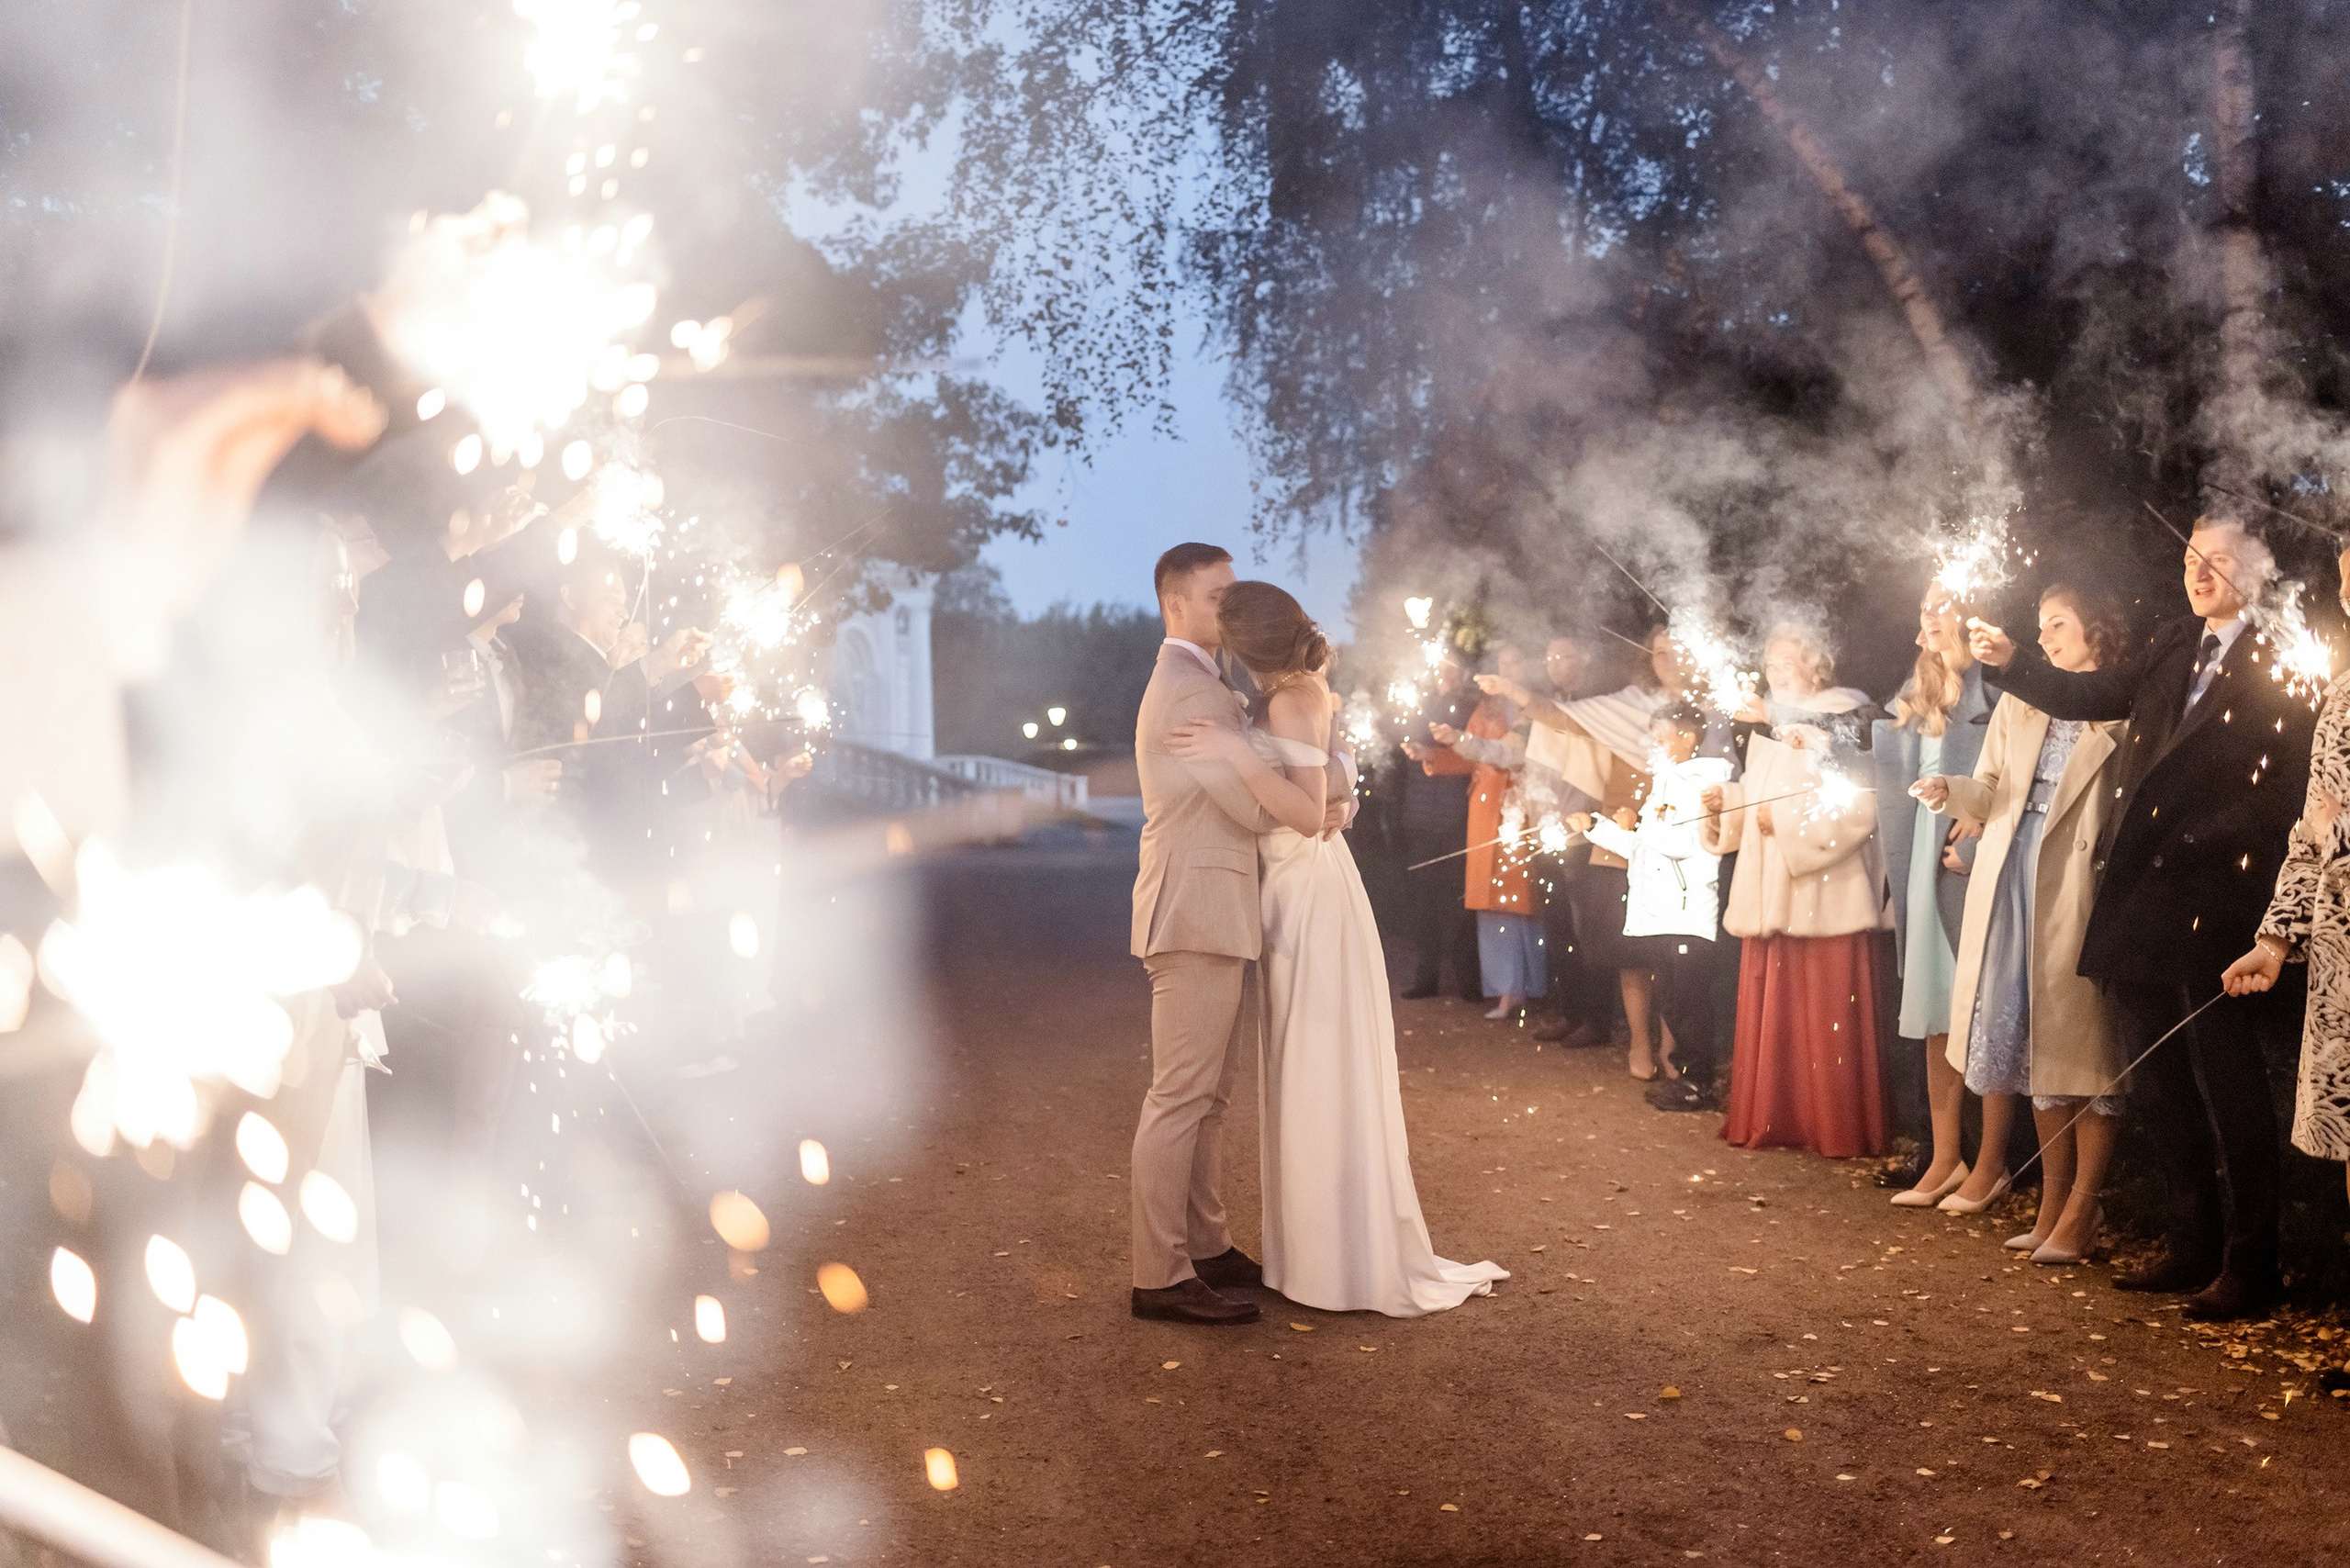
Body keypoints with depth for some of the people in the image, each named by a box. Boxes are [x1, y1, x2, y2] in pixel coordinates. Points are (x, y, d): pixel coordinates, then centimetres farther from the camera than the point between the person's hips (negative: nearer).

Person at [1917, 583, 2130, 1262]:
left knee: (2081, 1039, -4)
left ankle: (2081, 1209, 2)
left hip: (2080, 886, -5)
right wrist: (1947, 791, -7)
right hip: (2013, 881, 5)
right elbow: (1989, 790, 12)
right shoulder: (2019, 702, 16)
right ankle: (2053, 1203, 15)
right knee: (2037, 1041, 7)